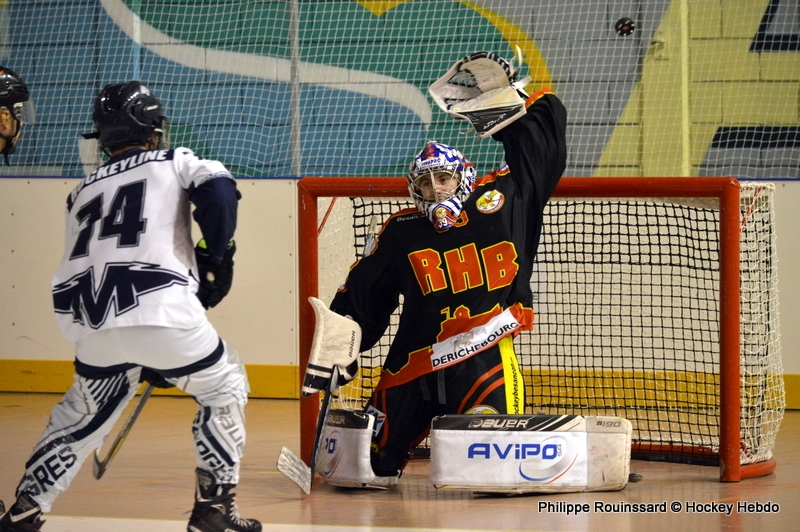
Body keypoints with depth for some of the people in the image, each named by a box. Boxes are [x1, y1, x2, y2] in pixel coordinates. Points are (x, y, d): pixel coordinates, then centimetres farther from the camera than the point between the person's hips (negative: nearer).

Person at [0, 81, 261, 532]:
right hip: (161, 314, -5)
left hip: (91, 325, 5)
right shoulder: (175, 163, 14)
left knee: (84, 412, 25)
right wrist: (218, 257, 7)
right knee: (225, 389, 16)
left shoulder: (84, 191, 27)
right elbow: (217, 191, -8)